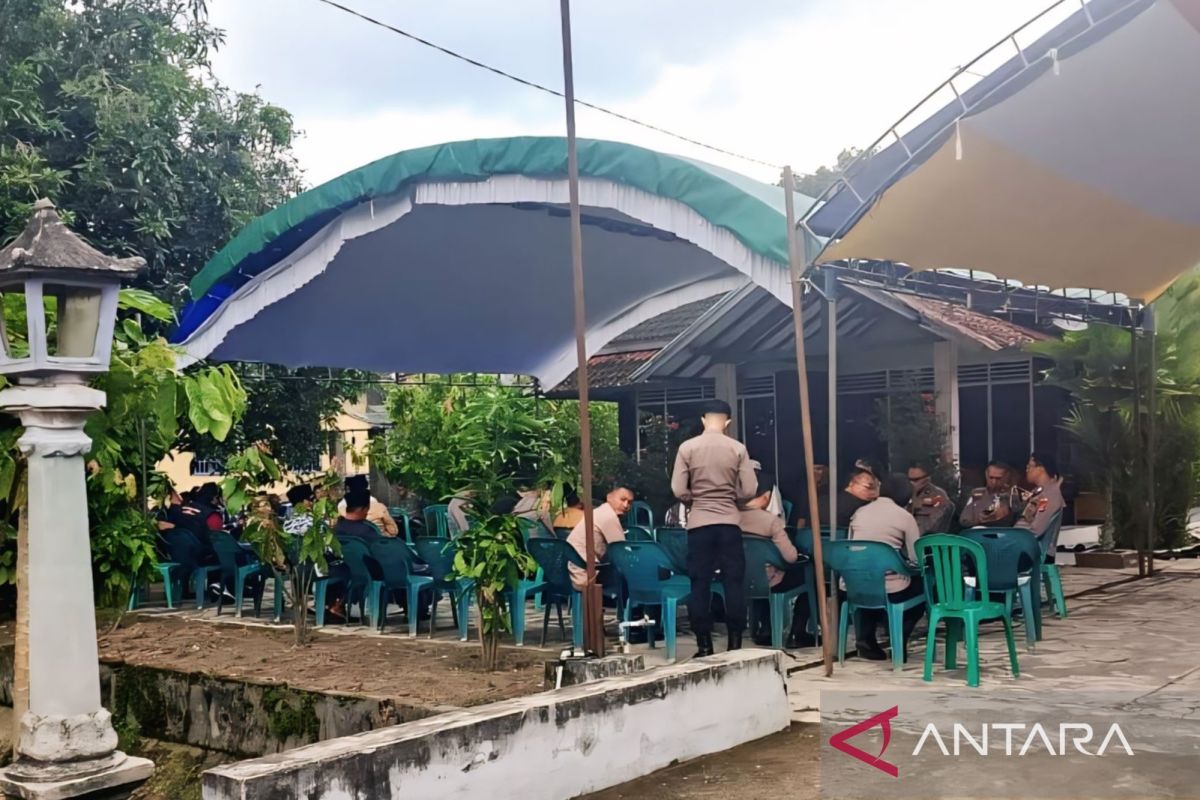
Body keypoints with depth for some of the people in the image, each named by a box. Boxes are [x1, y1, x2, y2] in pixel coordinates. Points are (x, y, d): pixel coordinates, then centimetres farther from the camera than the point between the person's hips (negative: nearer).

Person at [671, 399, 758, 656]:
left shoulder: (687, 448, -2)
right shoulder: (738, 448, -2)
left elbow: (678, 490, -6)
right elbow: (749, 491, -4)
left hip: (698, 523, 0)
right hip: (729, 523, 0)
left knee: (700, 585, 5)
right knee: (734, 583, 6)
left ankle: (704, 645, 6)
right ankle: (735, 644, 7)